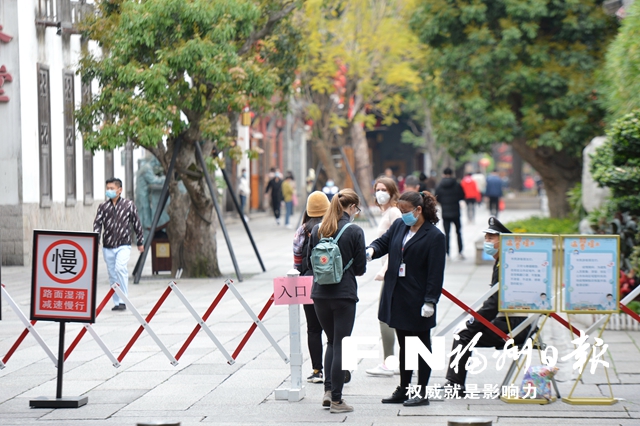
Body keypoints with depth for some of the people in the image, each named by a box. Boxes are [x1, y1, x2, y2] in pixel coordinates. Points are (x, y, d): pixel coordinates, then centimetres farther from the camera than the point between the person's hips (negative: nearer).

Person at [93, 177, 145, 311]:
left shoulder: (129, 205, 0)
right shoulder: (103, 206, 5)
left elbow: (137, 224, 7)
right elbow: (97, 224, 0)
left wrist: (140, 242, 11)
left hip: (123, 246, -3)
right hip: (107, 247, 3)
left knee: (120, 268, -23)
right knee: (112, 276, 7)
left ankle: (123, 301, -17)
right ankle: (117, 302, 18)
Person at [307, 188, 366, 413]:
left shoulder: (317, 230, 2)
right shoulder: (355, 232, -10)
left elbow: (309, 262, 8)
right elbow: (360, 267, -6)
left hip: (319, 294, 4)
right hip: (344, 294, -4)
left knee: (332, 341, 21)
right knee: (340, 346, 2)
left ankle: (328, 390, 12)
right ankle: (336, 399, 5)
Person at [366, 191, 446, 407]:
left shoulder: (434, 236, -13)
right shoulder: (399, 226, 7)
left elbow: (435, 273, -15)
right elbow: (383, 242, 13)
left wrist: (430, 301, -18)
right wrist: (372, 250, -12)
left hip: (418, 301, -7)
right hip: (397, 298, 7)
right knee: (404, 346, 16)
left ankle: (422, 393, 12)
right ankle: (403, 389, 24)